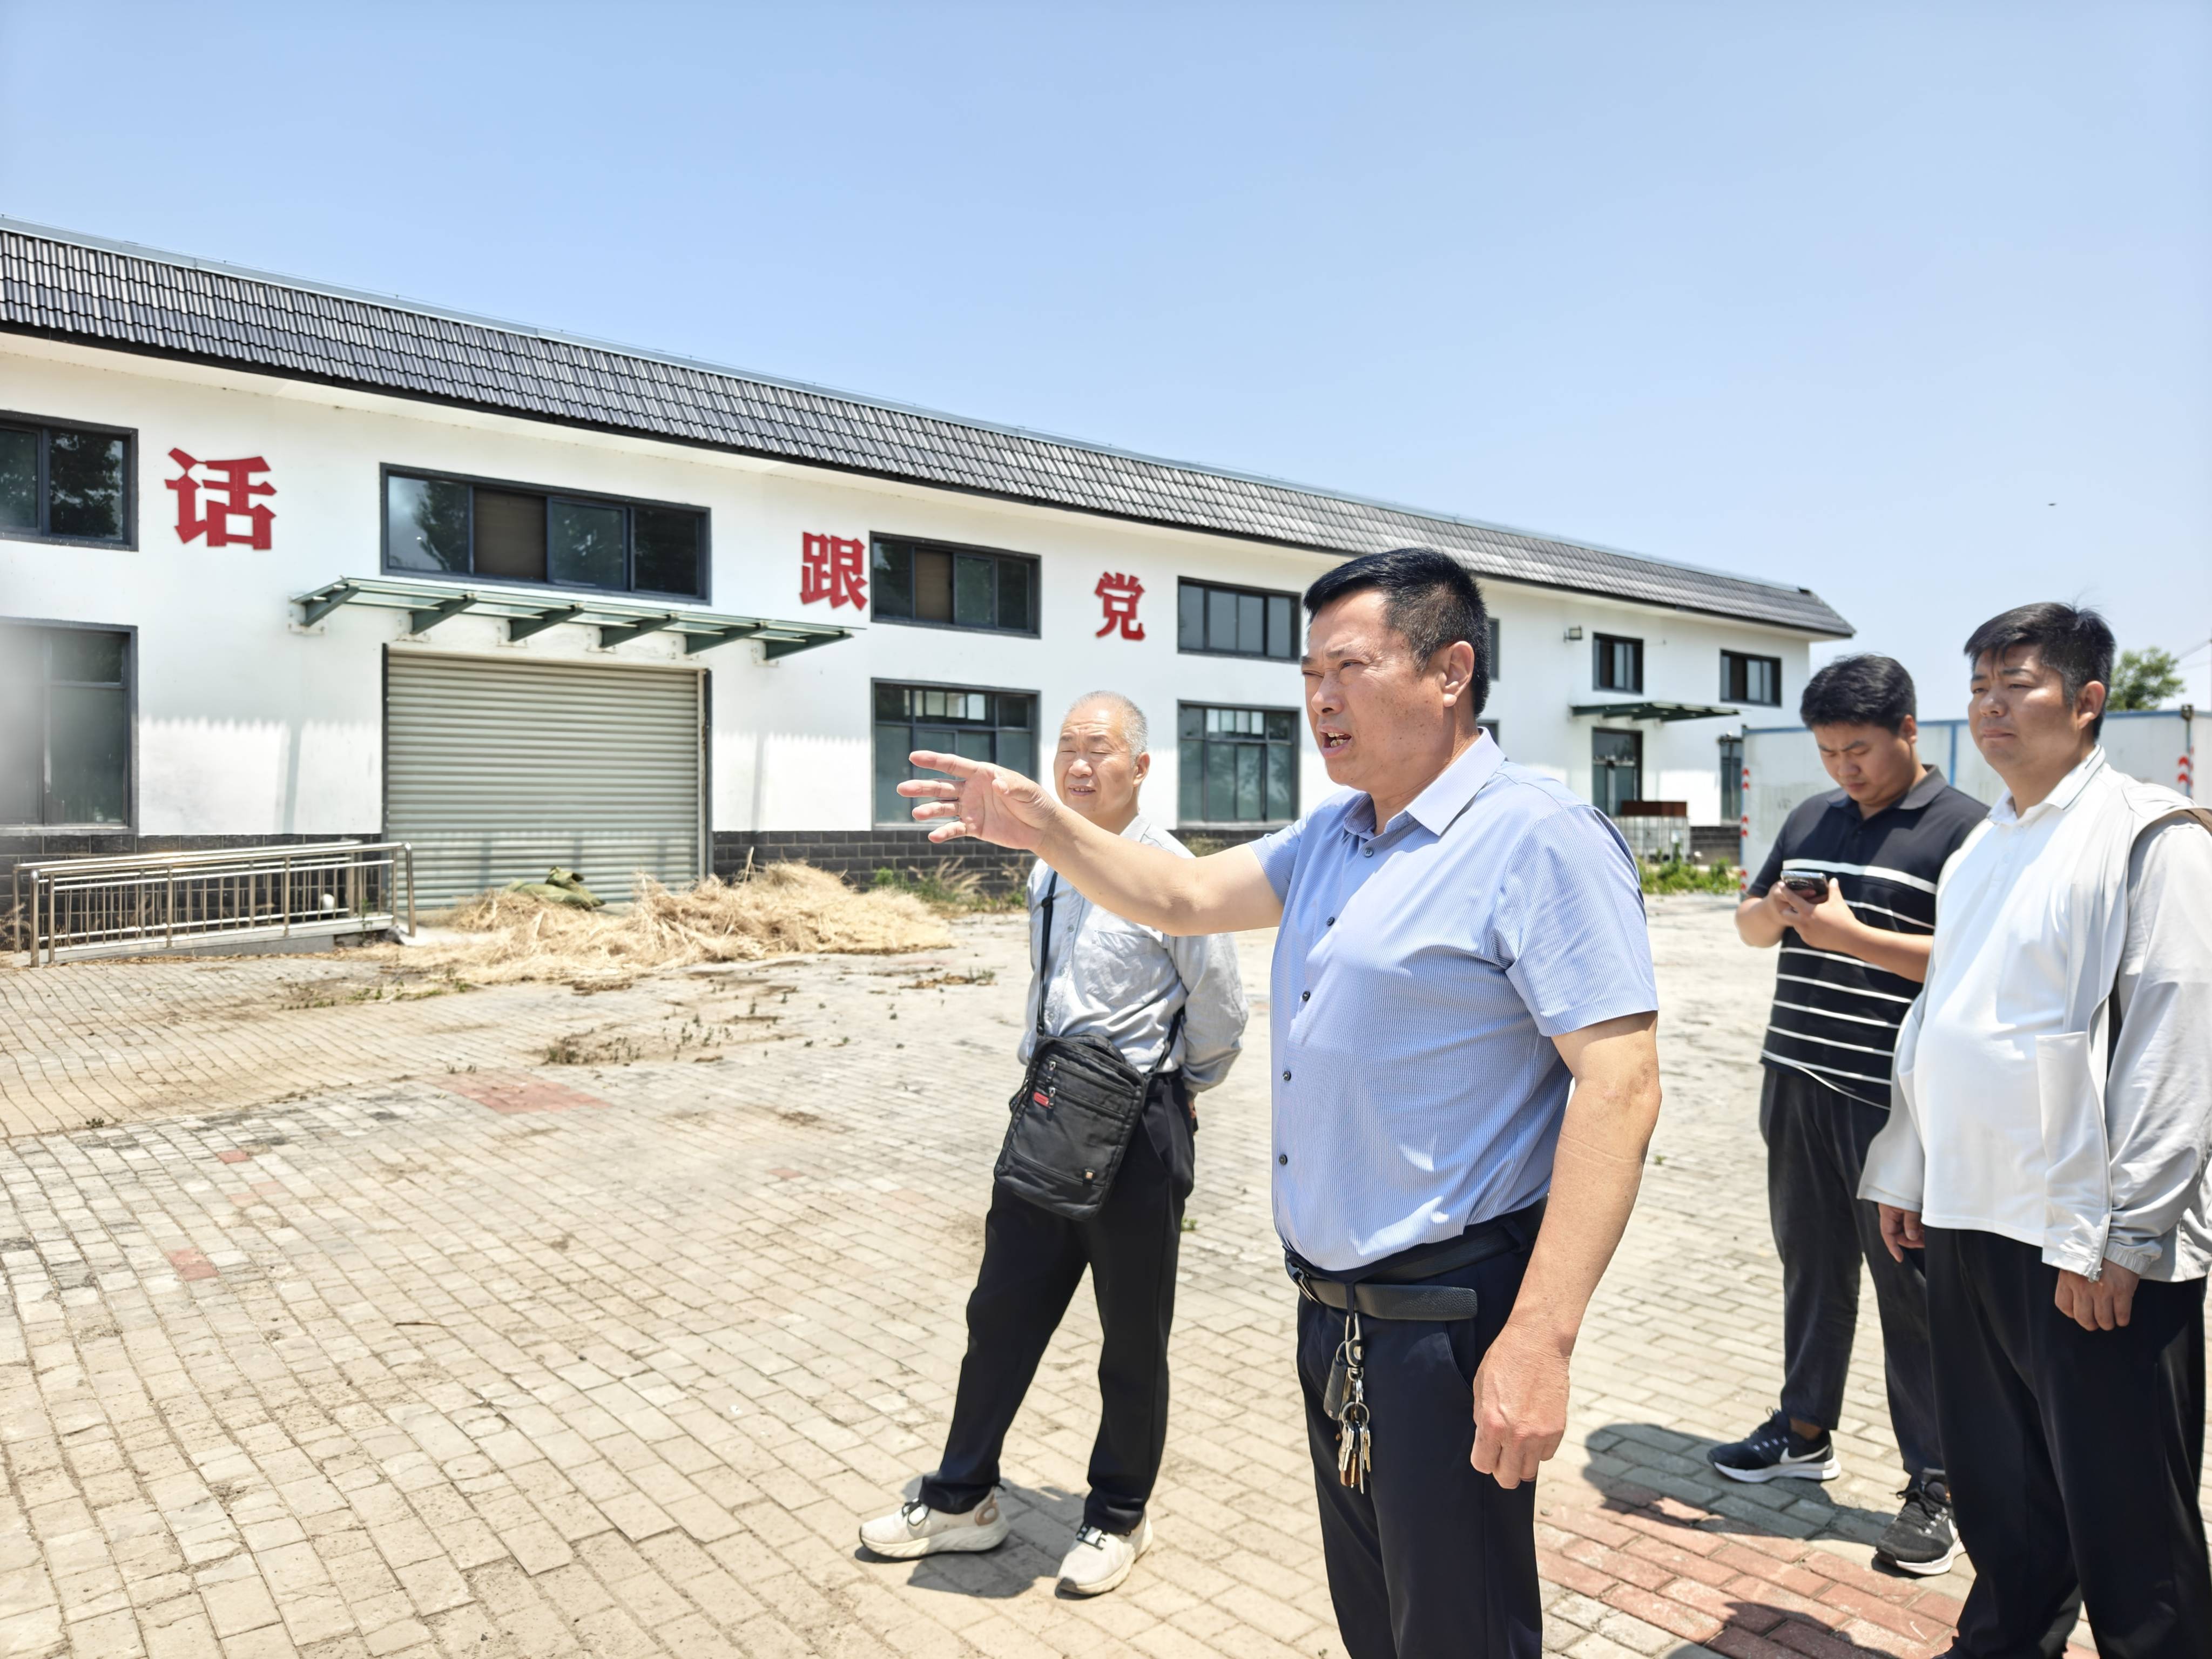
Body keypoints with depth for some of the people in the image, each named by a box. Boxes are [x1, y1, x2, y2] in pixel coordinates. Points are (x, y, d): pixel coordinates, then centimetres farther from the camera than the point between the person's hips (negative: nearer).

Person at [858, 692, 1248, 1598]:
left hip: (1136, 1124, -6)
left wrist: (1166, 1088, 6)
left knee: (1133, 1338, 12)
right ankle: (962, 1499, 35)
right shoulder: (1049, 870, 7)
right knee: (1001, 1312, 16)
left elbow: (1221, 1017, -6)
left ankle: (1117, 1517, 33)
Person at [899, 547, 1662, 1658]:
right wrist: (1043, 830, 0)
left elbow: (1619, 1084, -23)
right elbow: (1182, 898, 16)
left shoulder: (1538, 839, -17)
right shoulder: (1334, 837, 10)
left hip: (1447, 1326, -8)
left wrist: (1540, 1339, -26)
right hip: (1331, 1316, 8)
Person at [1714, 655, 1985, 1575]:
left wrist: (1851, 935, -21)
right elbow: (1750, 923, 17)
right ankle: (1804, 1431, 32)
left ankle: (1935, 1482, 17)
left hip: (1894, 1102, -6)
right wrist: (1774, 909, -5)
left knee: (1909, 1287, 3)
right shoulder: (1811, 818, 12)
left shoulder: (1965, 828, -8)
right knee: (1810, 1266, 17)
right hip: (1797, 1085, 6)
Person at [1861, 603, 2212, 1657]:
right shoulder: (1982, 848, 14)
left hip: (2090, 1243, -7)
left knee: (2123, 1521, 6)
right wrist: (1904, 1172, 17)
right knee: (1995, 1492, 19)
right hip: (1970, 1216, 7)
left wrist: (2118, 1238, -17)